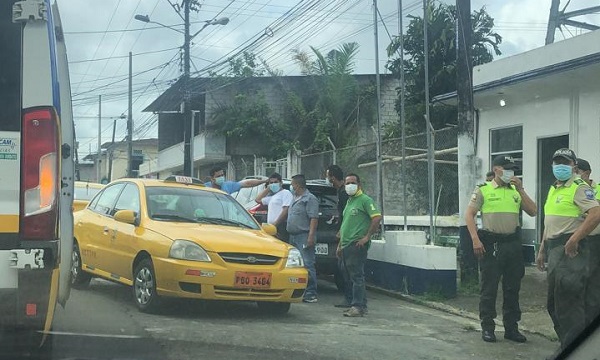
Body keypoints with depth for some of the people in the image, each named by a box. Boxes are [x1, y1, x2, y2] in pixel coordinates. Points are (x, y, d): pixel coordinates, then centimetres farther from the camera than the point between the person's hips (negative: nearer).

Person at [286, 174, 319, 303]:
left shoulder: (310, 199, -8)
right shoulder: (295, 199, 21)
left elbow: (314, 219, -15)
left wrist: (311, 236, -22)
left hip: (304, 236, -10)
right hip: (293, 237, 10)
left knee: (307, 265, -11)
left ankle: (311, 294, -11)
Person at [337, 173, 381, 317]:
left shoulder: (365, 200, -6)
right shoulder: (349, 201, 21)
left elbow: (377, 218, -17)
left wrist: (367, 237, -17)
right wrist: (340, 244, 23)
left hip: (357, 244, -9)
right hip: (346, 245, 9)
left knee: (357, 276, -8)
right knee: (350, 276, 11)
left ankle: (358, 306, -6)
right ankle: (362, 306, 17)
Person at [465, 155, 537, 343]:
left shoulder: (516, 191, 13)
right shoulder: (483, 190, 0)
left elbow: (533, 211, 5)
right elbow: (469, 214, -4)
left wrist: (521, 190, -3)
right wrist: (475, 239, -14)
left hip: (512, 243, 5)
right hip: (490, 243, -4)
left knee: (512, 288, 10)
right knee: (488, 288, 1)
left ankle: (511, 327, 19)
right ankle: (487, 328, 10)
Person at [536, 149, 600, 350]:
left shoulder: (579, 187, -9)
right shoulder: (553, 189, 19)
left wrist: (574, 240, -21)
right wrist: (542, 250, 21)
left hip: (570, 250, -10)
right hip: (554, 250, 10)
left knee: (568, 303, -8)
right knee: (554, 303, 14)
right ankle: (566, 344, 24)